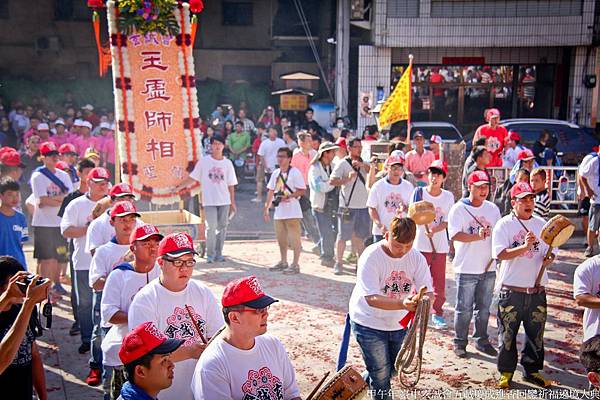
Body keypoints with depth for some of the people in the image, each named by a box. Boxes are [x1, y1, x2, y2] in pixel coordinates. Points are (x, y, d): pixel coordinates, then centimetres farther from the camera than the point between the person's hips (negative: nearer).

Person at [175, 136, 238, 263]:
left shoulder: (227, 163, 5)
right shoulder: (204, 161, 0)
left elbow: (231, 184, 7)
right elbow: (192, 177, 4)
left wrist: (232, 202, 6)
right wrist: (179, 187, -3)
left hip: (224, 201, 2)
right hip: (209, 201, -2)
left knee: (222, 227, 7)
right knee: (211, 227, -5)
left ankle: (218, 254, 18)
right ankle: (210, 254, 7)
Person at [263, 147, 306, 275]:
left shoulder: (295, 172, -9)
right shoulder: (275, 173, 13)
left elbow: (302, 191, -13)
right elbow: (271, 191, 18)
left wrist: (288, 196, -23)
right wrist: (266, 207, 14)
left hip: (292, 211, -7)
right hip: (278, 211, 7)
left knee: (294, 238, -2)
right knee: (281, 238, 15)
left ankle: (295, 264, 3)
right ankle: (283, 262, 28)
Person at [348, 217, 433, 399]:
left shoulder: (417, 258, -10)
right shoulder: (371, 257, -24)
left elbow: (429, 292, -15)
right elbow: (371, 299, -31)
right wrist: (403, 304, -47)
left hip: (398, 324, 6)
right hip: (369, 323, -5)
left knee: (393, 369, 21)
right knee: (381, 376, 1)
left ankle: (363, 384, 47)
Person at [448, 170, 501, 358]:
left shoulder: (493, 208, 8)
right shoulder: (459, 209, -8)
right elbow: (454, 235, -18)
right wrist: (477, 236, -28)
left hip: (488, 267, 5)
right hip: (466, 269, -5)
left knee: (484, 307, 15)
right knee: (464, 309, 4)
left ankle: (482, 340, 30)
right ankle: (460, 343, 17)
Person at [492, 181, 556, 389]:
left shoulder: (542, 224, 8)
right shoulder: (504, 225, -6)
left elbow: (550, 252, 13)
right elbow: (500, 254, -17)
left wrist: (549, 258, -10)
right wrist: (525, 246, -28)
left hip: (537, 290, 4)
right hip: (511, 291, -4)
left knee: (536, 333, 13)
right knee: (507, 333, 6)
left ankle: (532, 370, 31)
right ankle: (506, 372, 21)